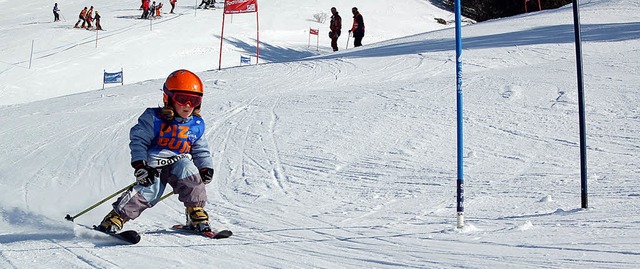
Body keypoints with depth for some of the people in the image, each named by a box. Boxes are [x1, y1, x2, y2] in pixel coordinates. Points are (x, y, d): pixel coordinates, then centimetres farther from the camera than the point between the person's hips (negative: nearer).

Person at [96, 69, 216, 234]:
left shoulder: (197, 125, 9)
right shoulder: (154, 119, -5)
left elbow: (201, 150, 19)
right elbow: (138, 140, -7)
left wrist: (206, 168, 3)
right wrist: (140, 164, -18)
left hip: (179, 161, 4)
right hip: (154, 163, -3)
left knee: (187, 170, -28)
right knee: (148, 190, -25)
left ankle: (196, 214, -14)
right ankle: (116, 218, -18)